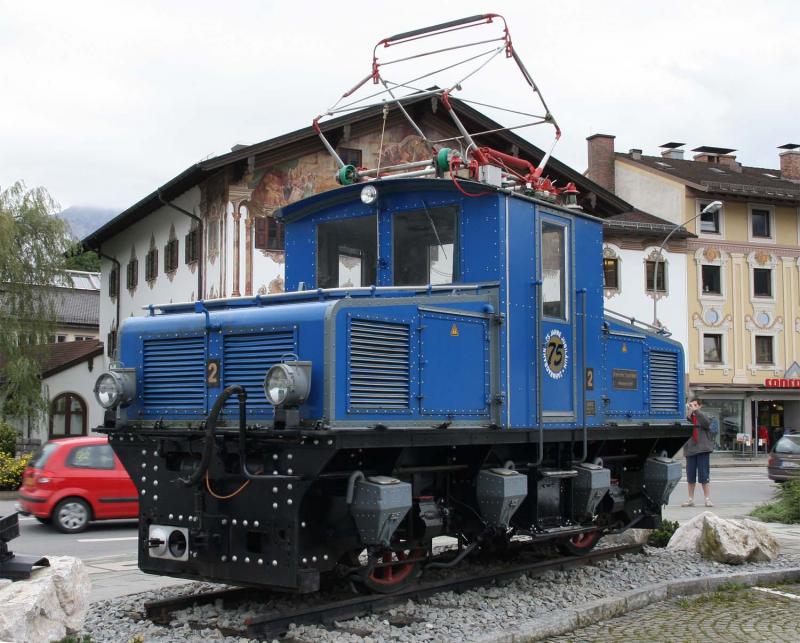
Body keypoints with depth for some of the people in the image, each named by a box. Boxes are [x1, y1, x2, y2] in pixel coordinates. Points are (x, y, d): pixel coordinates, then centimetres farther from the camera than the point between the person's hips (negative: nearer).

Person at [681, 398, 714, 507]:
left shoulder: (703, 416, 5)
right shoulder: (687, 418, 10)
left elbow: (707, 423, -17)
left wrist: (696, 411, -21)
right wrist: (689, 413, -17)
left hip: (702, 449, -3)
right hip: (690, 450, 3)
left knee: (704, 475, -4)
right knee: (690, 476, 7)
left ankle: (708, 499, 2)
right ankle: (691, 499, 15)